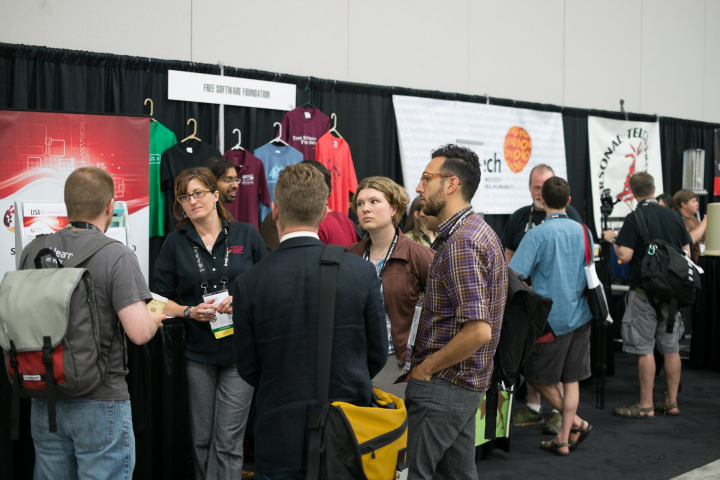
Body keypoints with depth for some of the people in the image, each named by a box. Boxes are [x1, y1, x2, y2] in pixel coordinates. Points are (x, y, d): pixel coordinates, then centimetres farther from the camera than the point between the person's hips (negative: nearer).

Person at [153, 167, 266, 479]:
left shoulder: (246, 235, 4)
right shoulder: (175, 243, 7)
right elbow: (161, 299, 7)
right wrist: (190, 311, -11)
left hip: (239, 348, -1)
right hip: (197, 351, 1)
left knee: (228, 441, -3)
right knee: (201, 440, 7)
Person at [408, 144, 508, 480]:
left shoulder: (461, 242, -20)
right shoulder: (479, 230, 13)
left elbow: (478, 331, -27)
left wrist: (425, 368, -16)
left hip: (443, 385, -10)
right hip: (466, 383, 10)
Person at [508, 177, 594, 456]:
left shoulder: (537, 235, -14)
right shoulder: (583, 232, 4)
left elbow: (513, 278, -18)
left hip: (550, 318, -6)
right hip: (579, 316, 6)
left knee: (538, 377, 10)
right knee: (571, 380, 11)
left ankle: (576, 423, 11)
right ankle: (564, 438, 14)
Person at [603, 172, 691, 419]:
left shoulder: (634, 219, -11)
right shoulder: (674, 216, 5)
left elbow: (625, 256, -17)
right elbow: (687, 253, 9)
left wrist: (613, 239, 1)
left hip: (644, 292, -5)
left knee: (644, 349, -1)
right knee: (671, 348, 10)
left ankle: (645, 405, 3)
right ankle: (671, 402, 17)